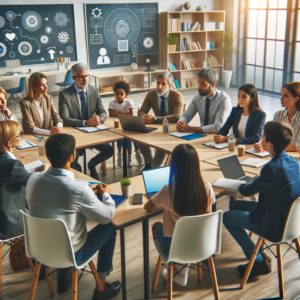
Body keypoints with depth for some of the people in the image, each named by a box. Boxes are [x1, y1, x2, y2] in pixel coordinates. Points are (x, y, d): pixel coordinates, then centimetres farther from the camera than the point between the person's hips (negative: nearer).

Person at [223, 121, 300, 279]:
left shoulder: (272, 168, -29)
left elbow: (247, 191, -15)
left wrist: (241, 186, 5)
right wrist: (259, 179, 4)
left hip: (274, 225, -9)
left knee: (226, 217, 3)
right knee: (237, 205, 20)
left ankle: (259, 261, 9)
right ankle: (257, 252, 27)